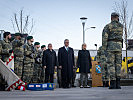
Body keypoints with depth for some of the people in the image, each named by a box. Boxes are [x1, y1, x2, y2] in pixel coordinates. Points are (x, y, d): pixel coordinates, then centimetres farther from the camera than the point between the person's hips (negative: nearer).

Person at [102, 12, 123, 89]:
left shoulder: (108, 26, -1)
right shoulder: (121, 26, 10)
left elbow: (105, 36, -10)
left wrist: (104, 47, -6)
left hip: (111, 45, -3)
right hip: (119, 46, 3)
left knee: (111, 64, -3)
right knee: (118, 64, 5)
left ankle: (113, 83, -10)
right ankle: (118, 83, 1)